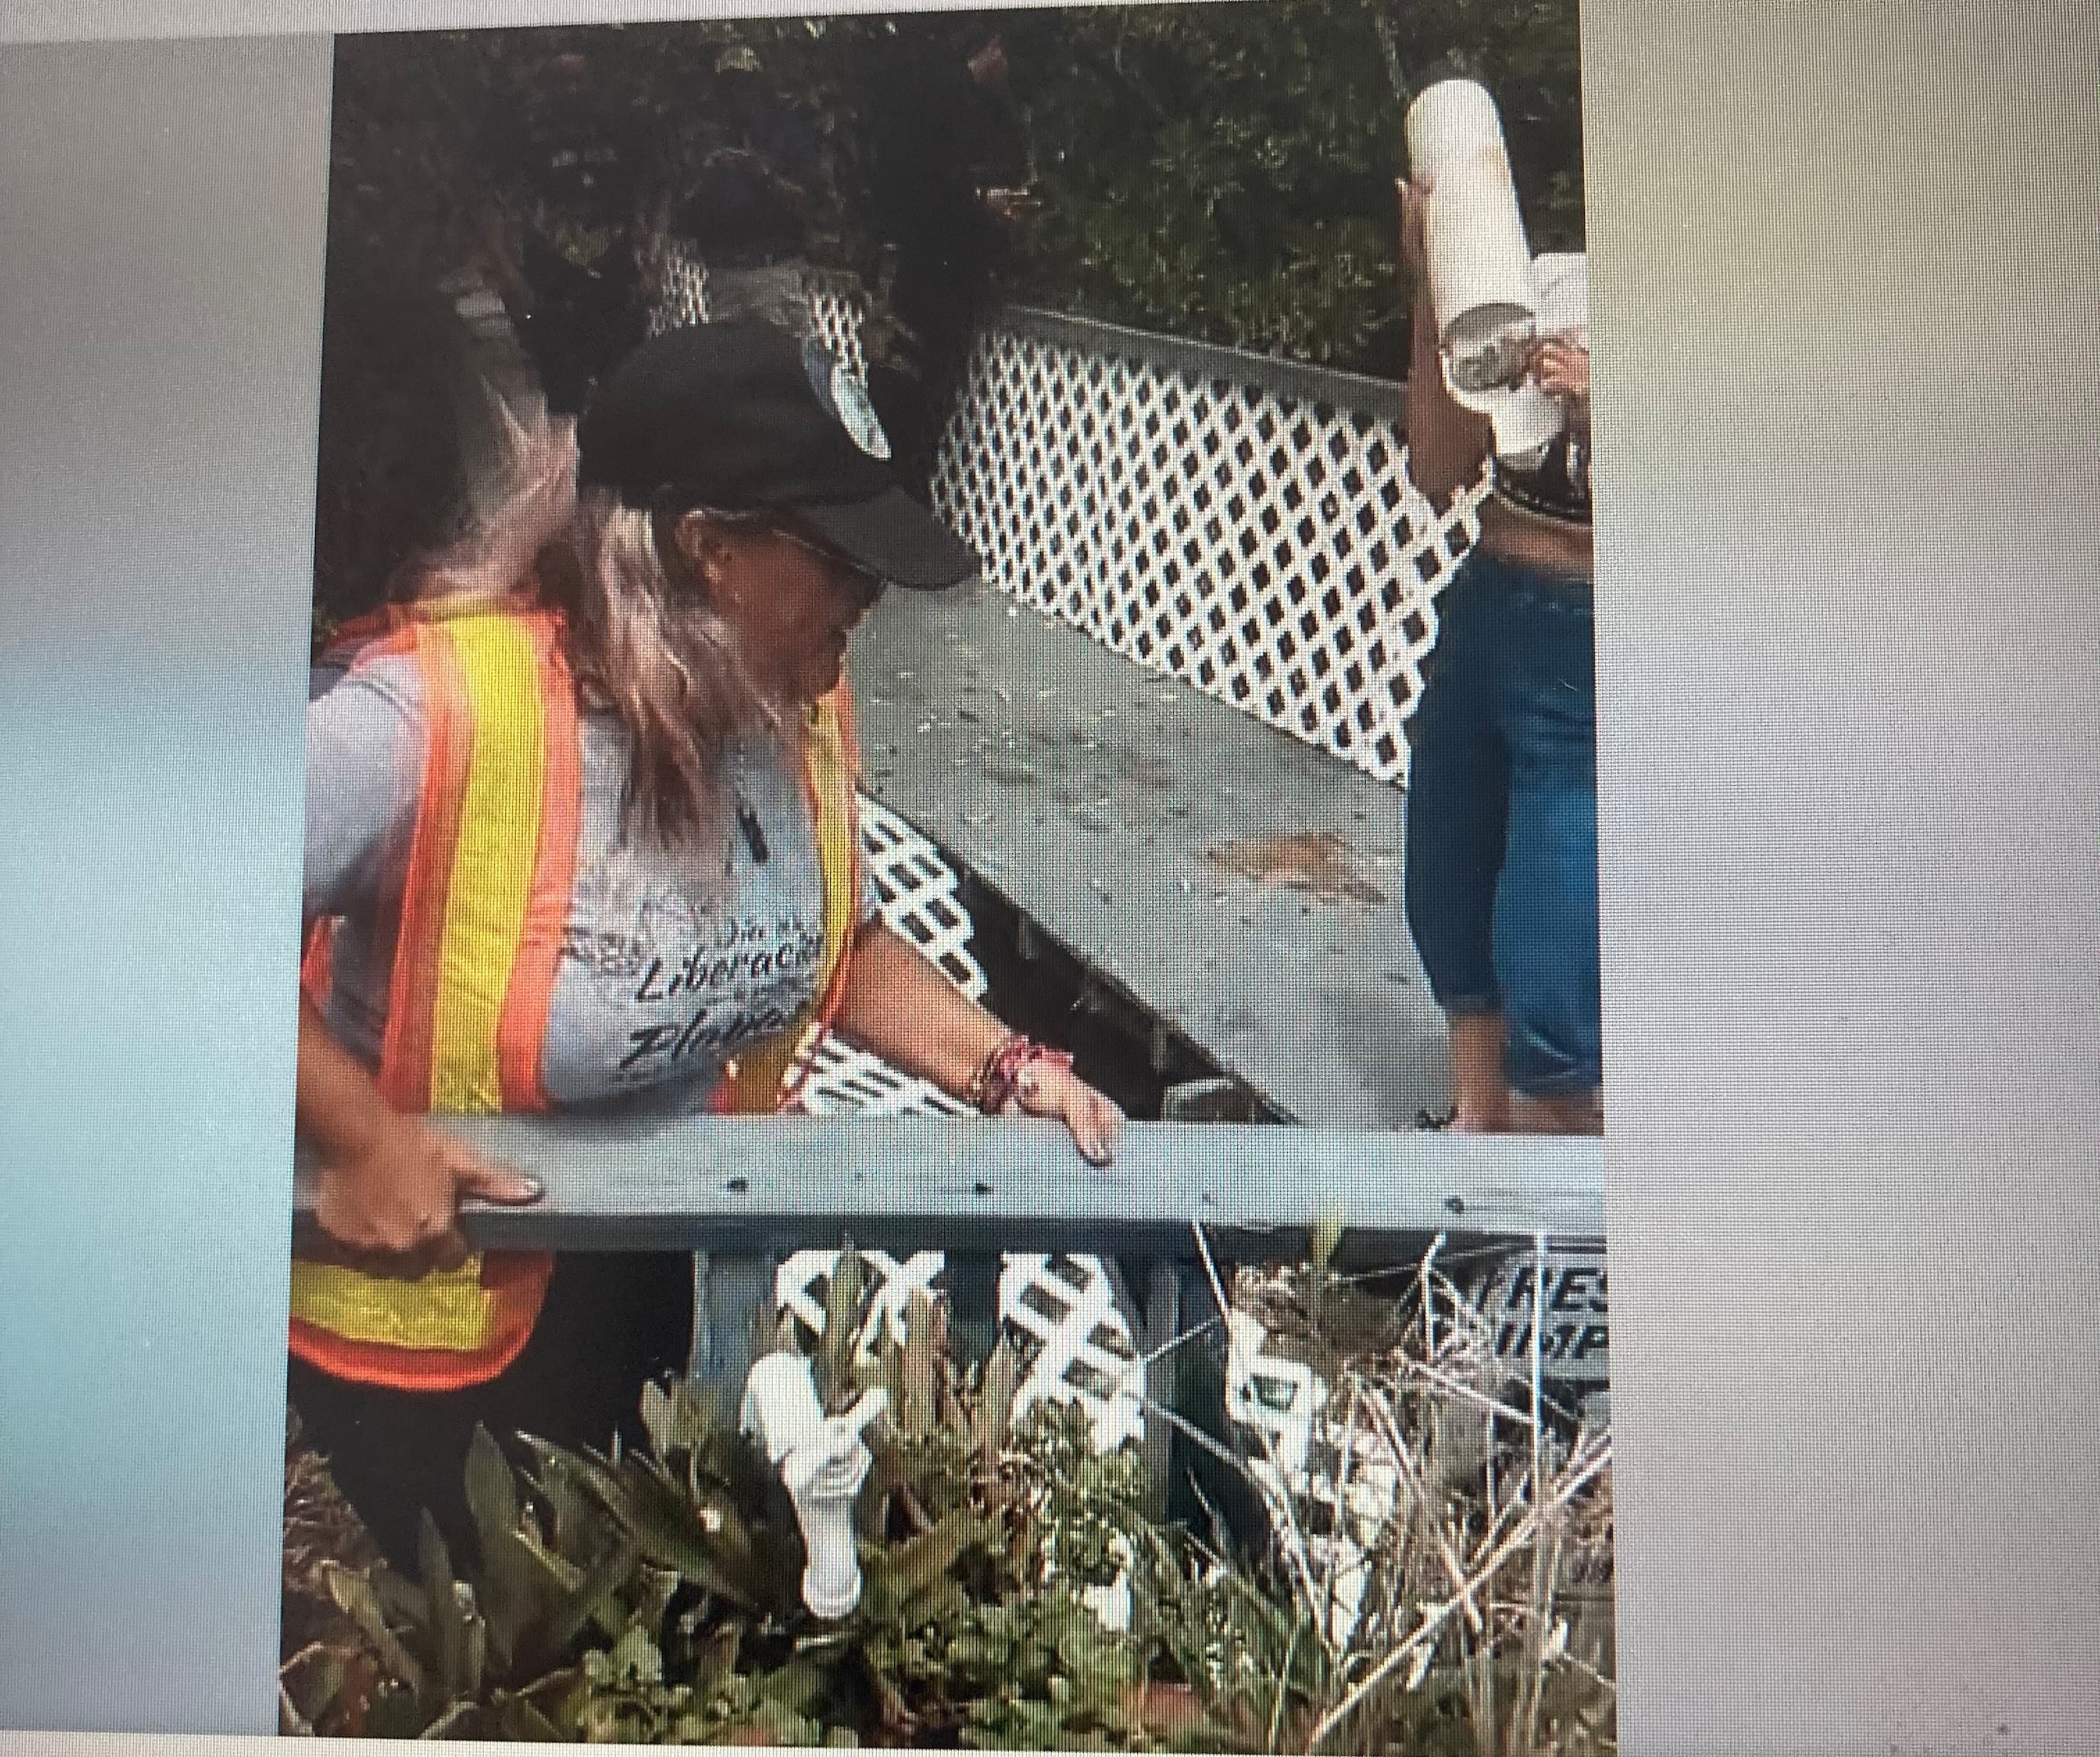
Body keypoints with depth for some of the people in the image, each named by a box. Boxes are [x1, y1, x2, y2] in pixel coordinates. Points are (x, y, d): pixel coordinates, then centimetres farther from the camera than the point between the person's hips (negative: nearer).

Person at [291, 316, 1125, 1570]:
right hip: (420, 1308, -5)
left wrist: (1012, 1071, -7)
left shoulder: (798, 709, -11)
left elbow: (842, 944, 4)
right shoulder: (436, 712, -32)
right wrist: (359, 1136, -27)